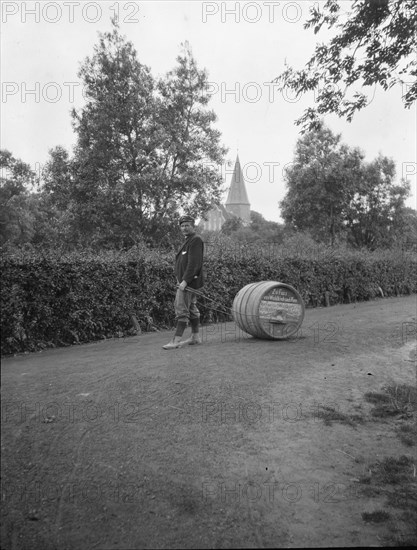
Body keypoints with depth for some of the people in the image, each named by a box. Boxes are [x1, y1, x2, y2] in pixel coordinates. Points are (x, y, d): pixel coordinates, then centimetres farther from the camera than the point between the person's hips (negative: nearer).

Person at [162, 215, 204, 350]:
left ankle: (176, 341, -12)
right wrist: (180, 279, 14)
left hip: (189, 281, -10)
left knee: (181, 309, -12)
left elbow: (194, 263, -21)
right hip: (185, 281, 10)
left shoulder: (196, 240, -13)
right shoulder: (189, 240, 20)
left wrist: (185, 281, -25)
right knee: (191, 308, 14)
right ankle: (195, 337, 22)